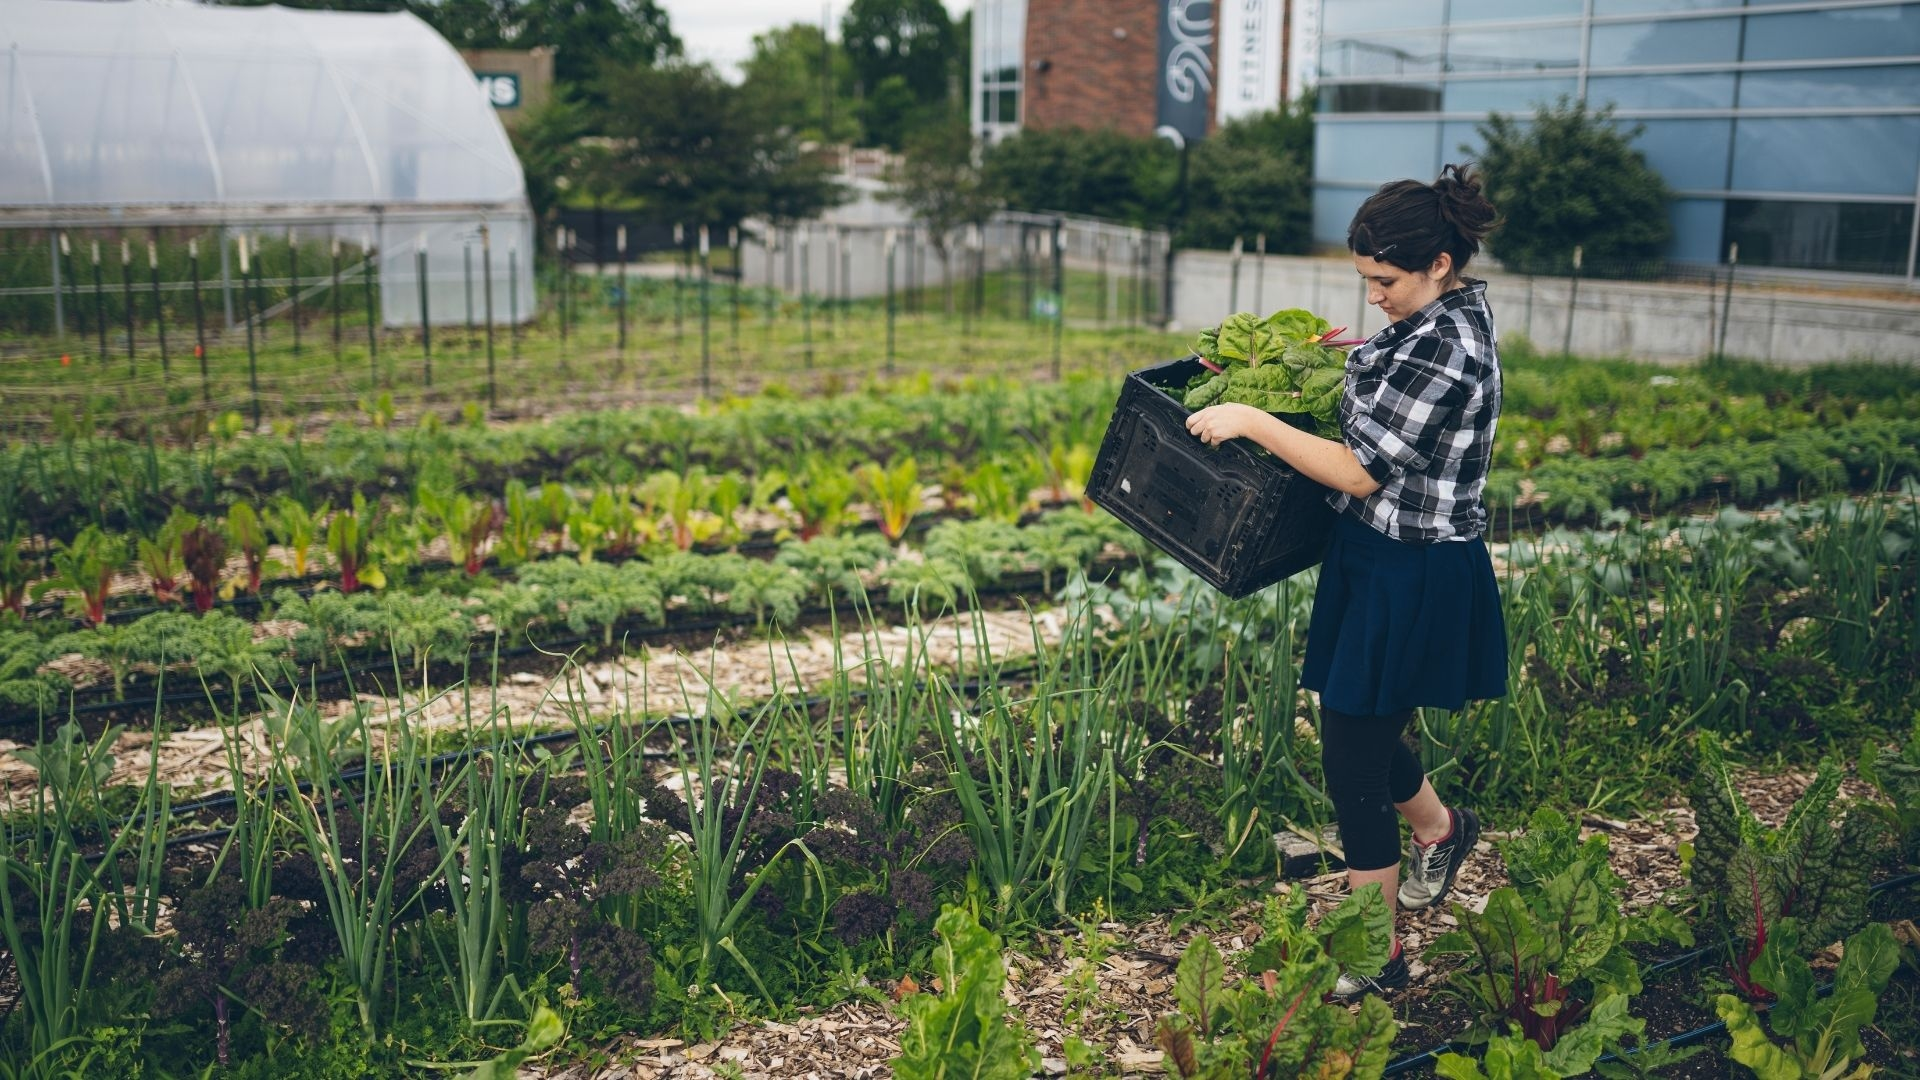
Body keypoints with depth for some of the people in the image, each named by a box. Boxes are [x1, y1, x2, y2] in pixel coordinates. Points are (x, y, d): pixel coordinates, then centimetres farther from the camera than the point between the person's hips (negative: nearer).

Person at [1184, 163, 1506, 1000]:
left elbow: (1360, 470, -24)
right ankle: (1439, 829, 47)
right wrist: (1354, 355, 19)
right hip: (1380, 562, 9)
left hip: (1412, 579, -9)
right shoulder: (1450, 310, 7)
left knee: (1353, 756, -1)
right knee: (1354, 727, 20)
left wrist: (1251, 422, -21)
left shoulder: (1441, 349, -24)